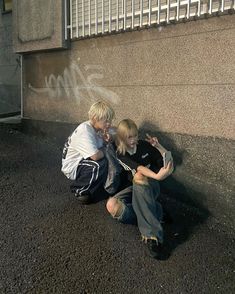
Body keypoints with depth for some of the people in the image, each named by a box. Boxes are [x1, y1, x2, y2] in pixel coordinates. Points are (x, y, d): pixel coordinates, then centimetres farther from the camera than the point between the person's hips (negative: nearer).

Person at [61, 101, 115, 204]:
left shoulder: (97, 128, 0)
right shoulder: (84, 131, -28)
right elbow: (96, 156, -37)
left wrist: (105, 140, -14)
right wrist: (104, 150, -16)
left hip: (83, 161, 9)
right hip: (72, 167, -9)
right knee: (101, 164, -31)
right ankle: (80, 190, -8)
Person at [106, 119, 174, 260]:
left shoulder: (144, 145, 0)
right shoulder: (121, 154, -2)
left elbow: (169, 161, 5)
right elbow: (139, 168, -22)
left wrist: (157, 145, -8)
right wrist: (157, 176, -39)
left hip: (151, 186, -1)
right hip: (136, 189, 2)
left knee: (138, 177, -40)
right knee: (112, 205, -30)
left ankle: (152, 237, -49)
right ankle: (157, 212, -29)